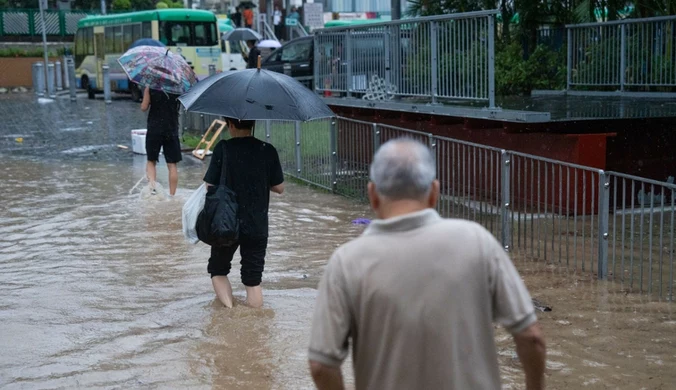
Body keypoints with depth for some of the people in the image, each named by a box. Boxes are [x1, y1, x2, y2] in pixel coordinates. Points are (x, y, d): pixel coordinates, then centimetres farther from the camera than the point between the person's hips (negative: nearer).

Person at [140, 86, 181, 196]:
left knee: (151, 161, 14)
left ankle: (152, 184, -10)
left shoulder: (150, 88, -5)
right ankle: (172, 195, 6)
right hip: (172, 130, 0)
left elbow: (144, 108, -2)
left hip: (154, 130, 0)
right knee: (172, 164, 5)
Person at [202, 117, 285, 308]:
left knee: (218, 269, 19)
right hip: (257, 226, 1)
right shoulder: (267, 151, -5)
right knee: (253, 278, 10)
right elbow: (279, 188, 1)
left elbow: (210, 186, -9)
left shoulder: (223, 149, -11)